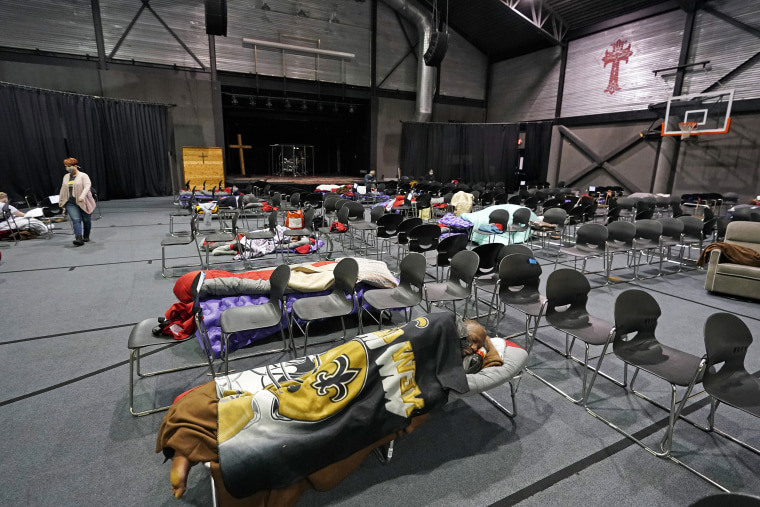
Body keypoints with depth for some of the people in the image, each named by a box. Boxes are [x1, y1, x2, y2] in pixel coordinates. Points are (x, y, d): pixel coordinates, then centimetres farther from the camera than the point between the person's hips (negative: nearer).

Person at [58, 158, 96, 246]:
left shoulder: (83, 176, -4)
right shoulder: (66, 177, 15)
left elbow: (87, 186, -17)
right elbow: (63, 189, 23)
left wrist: (82, 196, -31)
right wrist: (60, 200, 23)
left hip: (83, 202, -4)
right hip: (71, 203, 4)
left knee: (86, 220, 6)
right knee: (76, 220, -11)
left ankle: (86, 236, 24)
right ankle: (79, 239, -21)